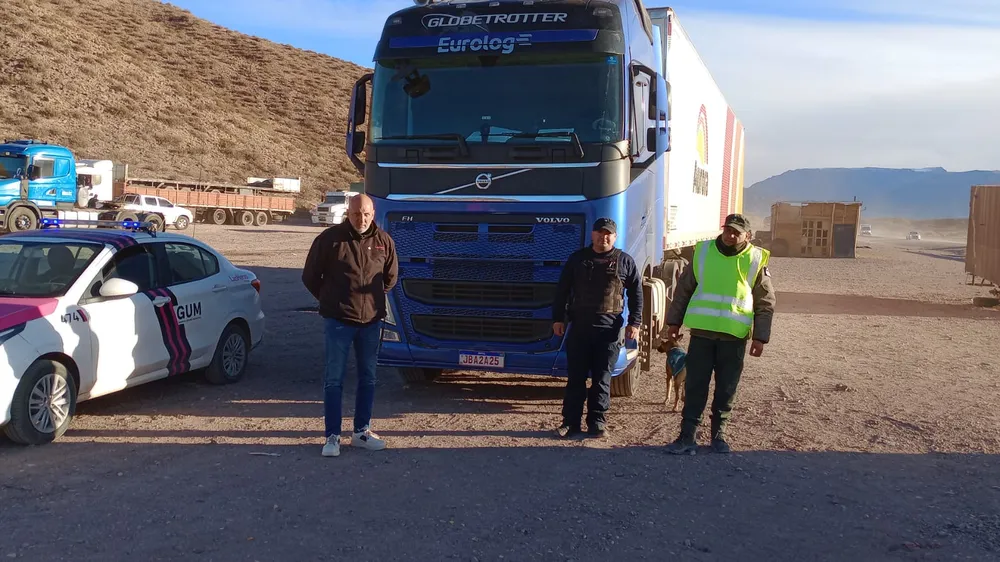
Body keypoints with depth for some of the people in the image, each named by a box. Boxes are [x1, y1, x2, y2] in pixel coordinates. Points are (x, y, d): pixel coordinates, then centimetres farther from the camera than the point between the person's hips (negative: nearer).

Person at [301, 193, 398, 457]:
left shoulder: (384, 241, 1)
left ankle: (362, 431, 23)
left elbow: (391, 277, 17)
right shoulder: (330, 238, -8)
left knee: (368, 378, 11)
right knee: (334, 379, -1)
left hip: (371, 321, 4)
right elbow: (310, 276, 2)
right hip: (339, 320, -3)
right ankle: (332, 436, 6)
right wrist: (329, 300, 9)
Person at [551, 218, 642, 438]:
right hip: (579, 326, 1)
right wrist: (557, 318, 6)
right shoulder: (577, 258, 9)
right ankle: (570, 422, 8)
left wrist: (634, 322, -1)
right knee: (575, 377, 3)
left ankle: (597, 422, 11)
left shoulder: (625, 261, 6)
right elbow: (562, 290, 11)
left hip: (609, 329, -1)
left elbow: (636, 293, 7)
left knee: (602, 378, 4)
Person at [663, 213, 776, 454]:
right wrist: (674, 321, 11)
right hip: (701, 333, 1)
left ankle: (718, 435, 21)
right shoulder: (703, 252, 5)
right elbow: (683, 290, 13)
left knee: (726, 390, 7)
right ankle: (687, 436, 7)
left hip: (735, 337, -1)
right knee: (694, 387, 1)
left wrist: (760, 337, -1)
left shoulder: (756, 260, 1)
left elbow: (765, 303, 4)